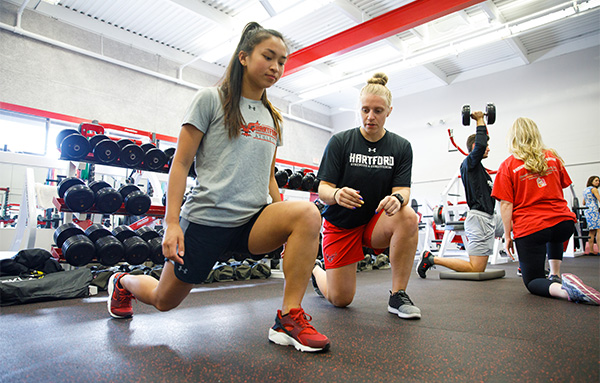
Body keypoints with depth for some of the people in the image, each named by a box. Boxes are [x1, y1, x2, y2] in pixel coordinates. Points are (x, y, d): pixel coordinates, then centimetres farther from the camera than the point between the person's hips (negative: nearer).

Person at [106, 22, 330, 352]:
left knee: (307, 214, -26)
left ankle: (288, 319, -18)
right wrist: (171, 223, -13)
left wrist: (282, 219, 12)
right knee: (164, 300, 12)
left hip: (253, 221, 4)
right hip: (206, 219, -4)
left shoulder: (272, 118, 13)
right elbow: (181, 163, -6)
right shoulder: (212, 99, -3)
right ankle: (123, 282, 48)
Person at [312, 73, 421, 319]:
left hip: (377, 222, 2)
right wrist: (337, 194, -37)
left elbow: (403, 189, -9)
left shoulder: (401, 147, -2)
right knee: (340, 299, -4)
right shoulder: (340, 142, -8)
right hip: (341, 224, -1)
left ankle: (398, 295, -16)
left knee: (407, 216, -33)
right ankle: (316, 270, 33)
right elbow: (323, 189, -12)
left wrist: (397, 198, -35)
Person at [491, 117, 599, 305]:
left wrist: (508, 235, -3)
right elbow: (562, 186, 19)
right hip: (564, 222, 5)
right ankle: (555, 276, 34)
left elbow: (506, 205, -9)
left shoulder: (508, 166, -5)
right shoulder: (552, 156, 7)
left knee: (532, 282, 8)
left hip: (530, 228, -5)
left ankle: (562, 288, -22)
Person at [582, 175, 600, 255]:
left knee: (592, 231, 5)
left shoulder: (585, 190, 20)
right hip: (594, 210, -8)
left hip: (586, 211, 8)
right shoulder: (593, 189, -4)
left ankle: (591, 250, 2)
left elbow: (584, 203, 24)